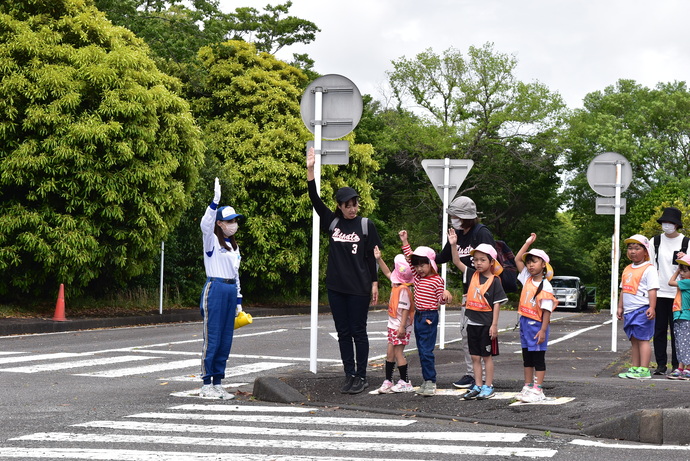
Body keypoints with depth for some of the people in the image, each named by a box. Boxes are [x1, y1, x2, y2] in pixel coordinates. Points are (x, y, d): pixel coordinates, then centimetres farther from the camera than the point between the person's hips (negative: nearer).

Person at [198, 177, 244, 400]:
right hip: (215, 289, -7)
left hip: (230, 291, 7)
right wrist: (215, 201, -34)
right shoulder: (212, 241, -2)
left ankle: (218, 383, 13)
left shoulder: (234, 246, 19)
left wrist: (238, 301, 17)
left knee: (226, 341, 7)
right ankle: (206, 384, -1)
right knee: (212, 339, -6)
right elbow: (205, 224, -24)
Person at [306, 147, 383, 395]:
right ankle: (349, 375, 15)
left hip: (359, 288, -3)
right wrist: (310, 170, -10)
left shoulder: (366, 225, -1)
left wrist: (375, 284, -3)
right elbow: (315, 200, -1)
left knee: (358, 332, 1)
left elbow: (372, 257, 0)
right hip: (336, 286, 3)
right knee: (343, 332, 8)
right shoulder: (331, 222, 6)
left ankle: (361, 376, 8)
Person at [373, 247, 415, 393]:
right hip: (393, 325, 10)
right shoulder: (396, 284, 7)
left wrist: (402, 327, -25)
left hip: (400, 326, -10)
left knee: (398, 353, -4)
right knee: (390, 352, 12)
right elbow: (387, 273, 25)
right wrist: (379, 259, 21)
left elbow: (405, 309, -23)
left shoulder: (403, 289, -21)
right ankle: (388, 381, 18)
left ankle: (405, 382, 5)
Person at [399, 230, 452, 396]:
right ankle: (427, 381, 14)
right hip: (418, 316, 8)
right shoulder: (418, 276, 11)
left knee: (427, 350, -10)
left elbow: (440, 300, -3)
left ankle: (431, 381, -7)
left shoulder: (437, 280, -8)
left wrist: (445, 295, -24)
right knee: (422, 351, 9)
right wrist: (404, 241, 15)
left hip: (430, 317, -8)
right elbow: (409, 257, 17)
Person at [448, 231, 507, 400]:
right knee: (475, 356, 10)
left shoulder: (494, 281, -9)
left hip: (487, 323, -5)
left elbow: (497, 303, -10)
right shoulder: (472, 275, 6)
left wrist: (494, 325, -13)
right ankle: (478, 386, 17)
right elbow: (457, 262, 4)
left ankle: (488, 387, 11)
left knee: (487, 356, 4)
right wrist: (453, 245, -9)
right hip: (472, 322, 5)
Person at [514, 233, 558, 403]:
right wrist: (528, 243, 7)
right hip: (525, 322, 7)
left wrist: (543, 330, -21)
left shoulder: (545, 286, -14)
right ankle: (527, 387, 22)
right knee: (527, 358, 14)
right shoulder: (527, 279, 5)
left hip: (537, 325, -7)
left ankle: (537, 390, 4)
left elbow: (547, 310, -16)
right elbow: (517, 259, 11)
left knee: (538, 358, 0)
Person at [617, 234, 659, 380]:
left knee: (642, 339, -8)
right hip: (629, 311, 8)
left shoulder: (648, 269, -7)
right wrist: (620, 307, 20)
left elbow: (652, 290, -13)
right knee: (634, 340, 11)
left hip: (642, 310, -8)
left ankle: (644, 370, -8)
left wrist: (652, 308, -20)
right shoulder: (627, 270, 18)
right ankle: (634, 368, 15)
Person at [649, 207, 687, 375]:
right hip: (659, 292, 2)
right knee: (659, 330, 3)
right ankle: (661, 364, 10)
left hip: (678, 293, -2)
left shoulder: (685, 242, 3)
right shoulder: (655, 241, 8)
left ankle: (677, 364, 5)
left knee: (676, 330, -1)